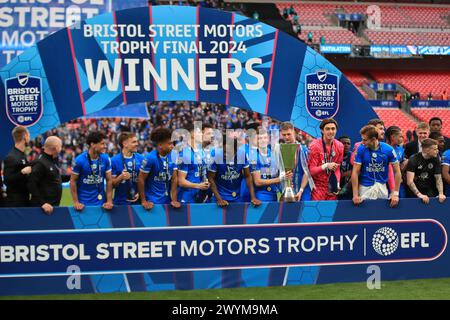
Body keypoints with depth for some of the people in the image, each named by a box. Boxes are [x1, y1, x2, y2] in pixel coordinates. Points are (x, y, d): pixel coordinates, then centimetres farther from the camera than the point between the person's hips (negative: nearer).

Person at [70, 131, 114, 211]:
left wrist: (109, 201, -5)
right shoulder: (79, 160, -12)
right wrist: (76, 202, -10)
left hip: (101, 202, 3)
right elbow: (73, 181, -6)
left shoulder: (106, 159, -4)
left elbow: (109, 180, 1)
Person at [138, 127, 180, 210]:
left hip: (167, 200, 4)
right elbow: (141, 179, -11)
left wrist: (174, 200, -3)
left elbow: (174, 179, 2)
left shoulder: (172, 157, -2)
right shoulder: (150, 158, -16)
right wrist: (144, 201, -10)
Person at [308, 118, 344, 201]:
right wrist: (326, 166, -27)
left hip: (332, 188, 4)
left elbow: (337, 168, 13)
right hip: (318, 187, -4)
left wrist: (337, 184, 0)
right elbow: (311, 170, -12)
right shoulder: (315, 146, -10)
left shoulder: (339, 146, 5)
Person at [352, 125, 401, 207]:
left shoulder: (388, 150, -10)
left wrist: (395, 193, -8)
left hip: (382, 187, 1)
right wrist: (355, 195, -15)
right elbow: (355, 172, -10)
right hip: (365, 187, -1)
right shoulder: (361, 149, -11)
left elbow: (397, 172, -3)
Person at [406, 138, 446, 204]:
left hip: (428, 190, 3)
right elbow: (409, 181, -21)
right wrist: (419, 194, -31)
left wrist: (441, 193, -17)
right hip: (414, 191, -3)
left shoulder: (435, 160, -2)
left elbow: (438, 178, -2)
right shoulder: (413, 160, -16)